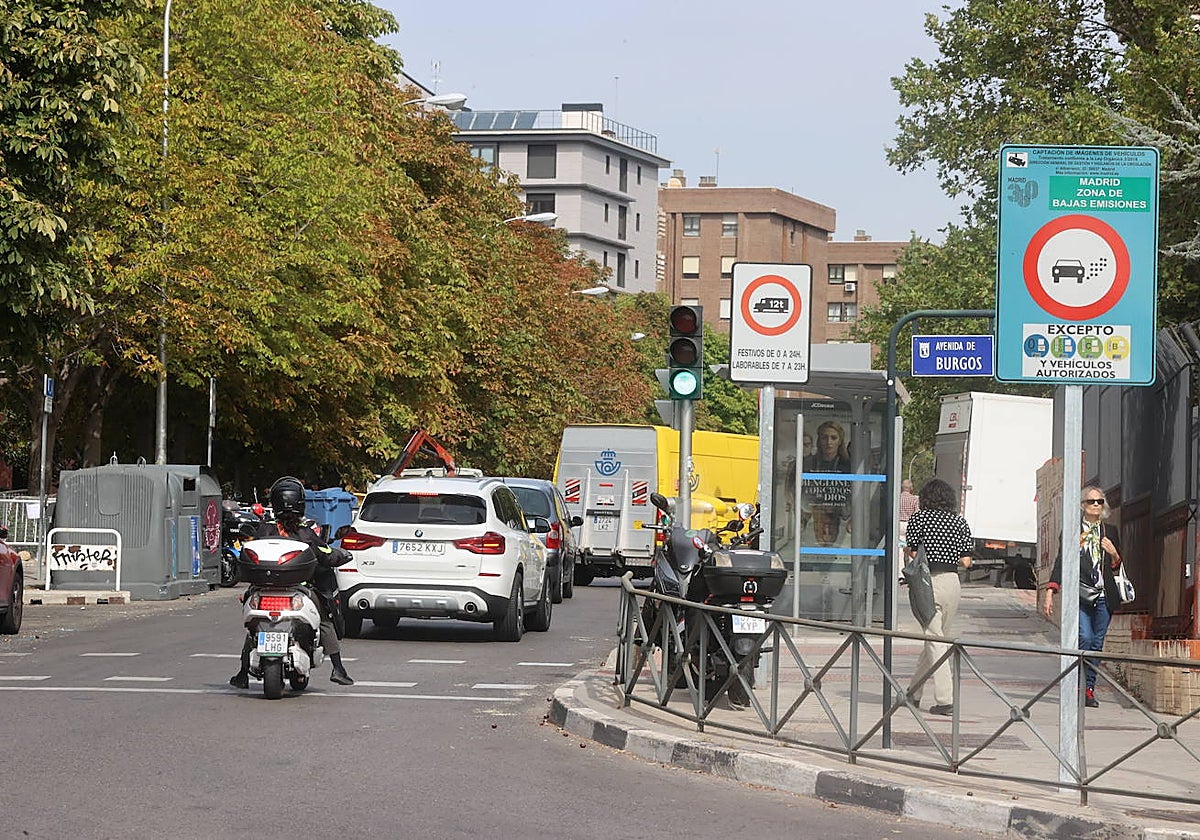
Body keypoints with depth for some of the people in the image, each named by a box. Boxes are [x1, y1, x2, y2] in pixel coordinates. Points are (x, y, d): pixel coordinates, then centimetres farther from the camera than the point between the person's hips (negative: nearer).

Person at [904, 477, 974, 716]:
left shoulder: (918, 518, 0)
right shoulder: (960, 522, 8)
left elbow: (913, 553, -6)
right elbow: (965, 561, 4)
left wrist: (906, 550, 16)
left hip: (928, 579, -4)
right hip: (952, 580, 4)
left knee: (935, 640, -3)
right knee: (940, 639, 16)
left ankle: (945, 699, -12)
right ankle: (914, 693, 28)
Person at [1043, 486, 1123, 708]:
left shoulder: (1110, 532, 15)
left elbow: (1116, 569, 20)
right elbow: (1061, 560, 4)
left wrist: (1114, 554, -2)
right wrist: (1050, 592, -3)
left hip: (1104, 596, 3)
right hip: (1080, 594, -3)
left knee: (1097, 642, 1)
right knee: (1085, 638, -17)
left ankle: (1089, 688, 9)